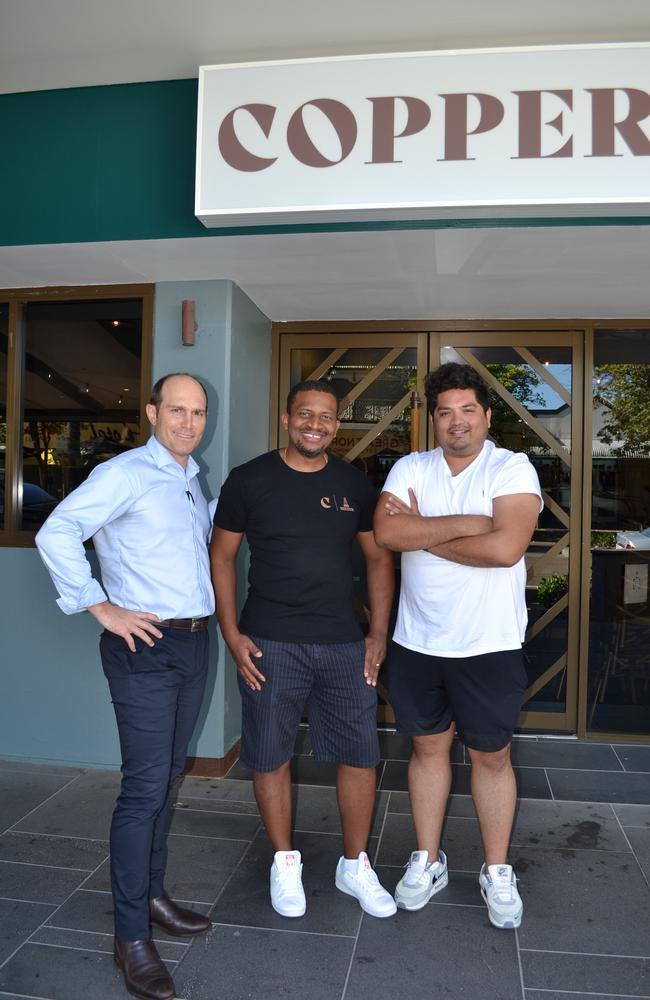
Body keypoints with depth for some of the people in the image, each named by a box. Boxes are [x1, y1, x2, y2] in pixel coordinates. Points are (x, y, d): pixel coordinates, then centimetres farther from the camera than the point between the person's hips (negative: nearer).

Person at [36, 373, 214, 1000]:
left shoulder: (194, 481, 14)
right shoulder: (125, 473, -10)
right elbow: (55, 534, -20)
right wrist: (103, 608, -18)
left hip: (193, 643, 8)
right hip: (145, 648, -7)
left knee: (167, 781, 17)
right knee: (145, 788, -3)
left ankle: (151, 895, 33)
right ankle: (130, 936, 12)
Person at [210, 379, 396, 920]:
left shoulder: (355, 484, 5)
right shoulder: (249, 480, -2)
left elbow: (379, 558, 10)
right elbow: (222, 556, 2)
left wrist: (379, 634, 3)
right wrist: (231, 634, -5)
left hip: (344, 644, 2)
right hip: (270, 645, -2)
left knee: (361, 756, 7)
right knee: (271, 758, 9)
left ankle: (355, 865, 30)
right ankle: (285, 862, 33)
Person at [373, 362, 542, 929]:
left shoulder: (513, 469, -9)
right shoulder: (411, 469, 1)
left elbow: (506, 547, -24)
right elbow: (386, 532, -15)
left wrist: (423, 533, -15)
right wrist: (465, 524, -20)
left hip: (489, 645, -2)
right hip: (417, 642, 3)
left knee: (492, 756, 12)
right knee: (428, 748, 16)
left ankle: (497, 871, 32)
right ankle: (428, 861, 34)